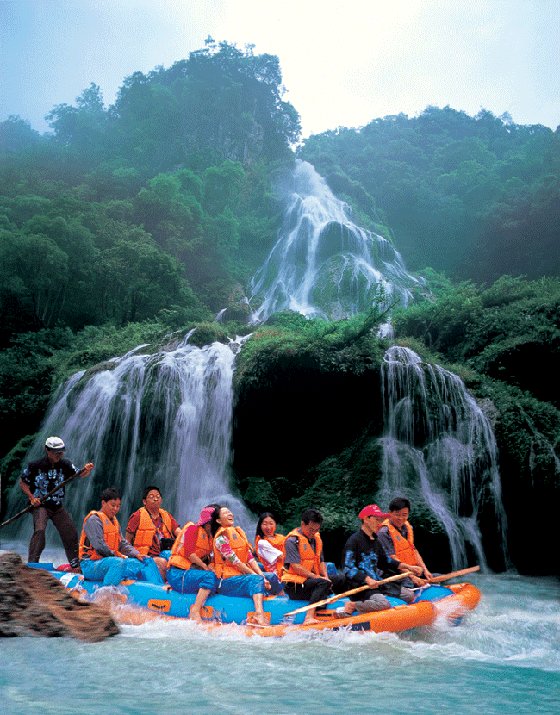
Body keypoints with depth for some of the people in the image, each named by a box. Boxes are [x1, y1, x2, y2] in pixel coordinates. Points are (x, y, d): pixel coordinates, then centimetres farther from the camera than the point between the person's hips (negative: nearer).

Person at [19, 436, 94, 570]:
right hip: (40, 505, -4)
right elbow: (23, 483, -1)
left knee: (71, 532, 6)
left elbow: (78, 474, -11)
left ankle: (75, 564, 23)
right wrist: (31, 497, -14)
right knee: (39, 530, -26)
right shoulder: (35, 466, -11)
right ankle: (32, 564, -18)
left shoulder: (65, 465, -2)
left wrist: (85, 470, -35)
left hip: (58, 507, 4)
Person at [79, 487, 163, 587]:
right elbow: (99, 546, -19)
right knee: (119, 562, -39)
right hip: (92, 564, -9)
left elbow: (123, 543, 16)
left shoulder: (114, 521, 20)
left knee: (146, 561, -2)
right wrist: (117, 555, -12)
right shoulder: (94, 520, -9)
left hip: (112, 560, 9)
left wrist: (136, 554, -1)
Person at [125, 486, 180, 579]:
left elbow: (179, 533, 5)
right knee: (163, 563, -32)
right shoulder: (138, 516, 3)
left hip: (163, 555, 4)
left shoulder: (166, 516, 16)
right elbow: (127, 541, 6)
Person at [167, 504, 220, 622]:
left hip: (192, 571, 8)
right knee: (210, 576, -29)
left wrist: (210, 566, -8)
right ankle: (195, 611, -29)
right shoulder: (193, 529, -5)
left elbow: (208, 558, 13)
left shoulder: (210, 536, 18)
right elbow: (189, 553, -15)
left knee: (216, 581, -15)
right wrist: (205, 567, -11)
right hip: (178, 573, -8)